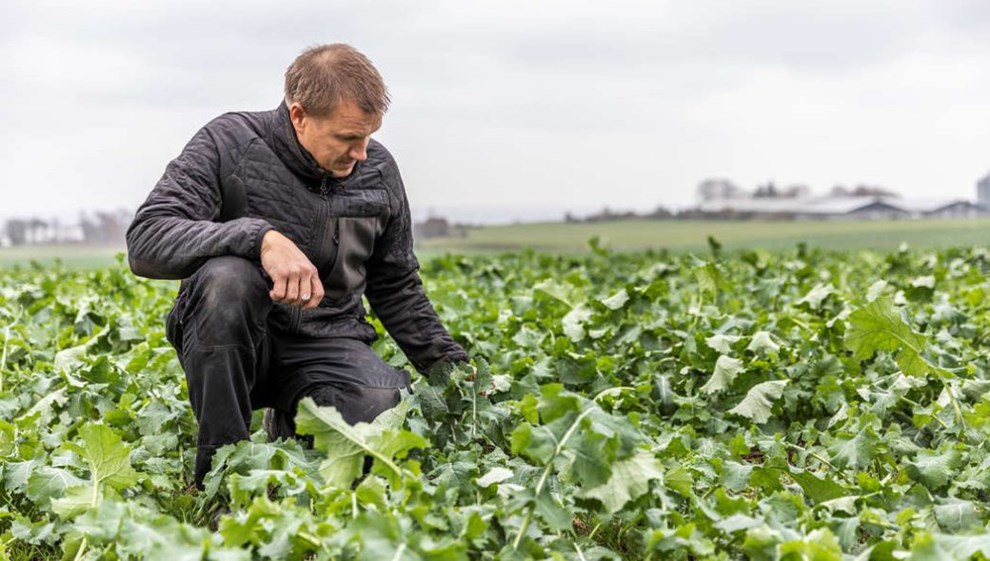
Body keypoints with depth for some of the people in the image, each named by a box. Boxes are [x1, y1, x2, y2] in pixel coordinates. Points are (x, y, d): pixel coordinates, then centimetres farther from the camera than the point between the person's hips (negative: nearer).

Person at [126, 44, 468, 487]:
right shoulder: (229, 144, -10)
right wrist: (262, 236, -36)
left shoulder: (378, 171, 4)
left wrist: (454, 371, 8)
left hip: (327, 345, 4)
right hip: (227, 343, -3)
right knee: (226, 276, -37)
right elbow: (144, 242, -23)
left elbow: (395, 288, 16)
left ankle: (293, 426, 11)